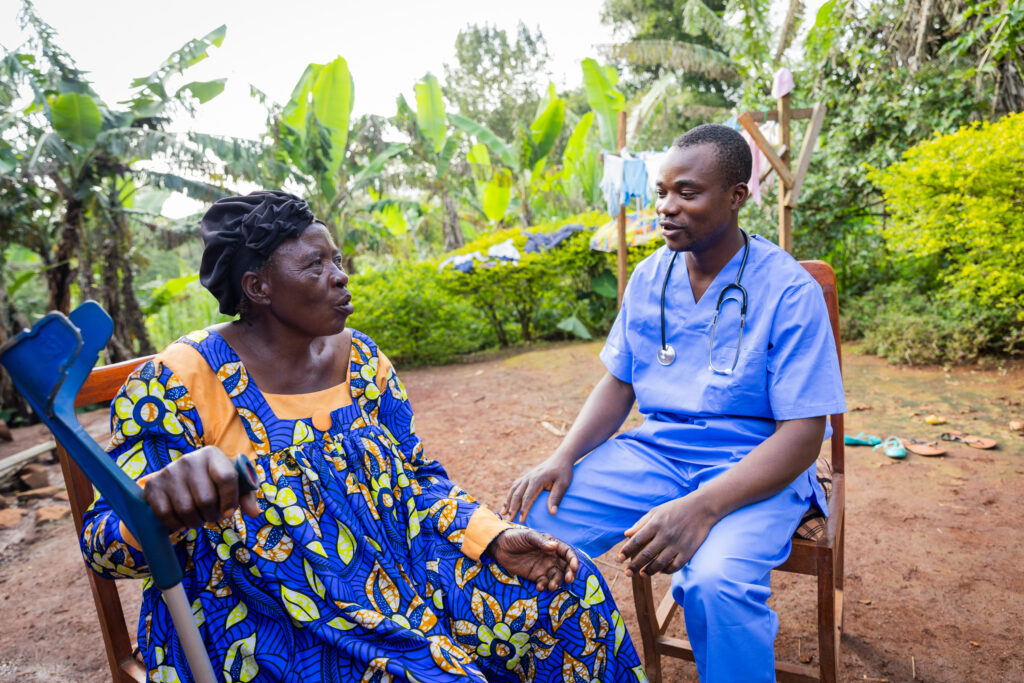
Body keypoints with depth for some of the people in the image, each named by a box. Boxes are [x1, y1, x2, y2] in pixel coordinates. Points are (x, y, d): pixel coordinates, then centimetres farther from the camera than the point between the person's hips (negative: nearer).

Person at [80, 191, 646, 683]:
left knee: (572, 588, -2)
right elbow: (104, 546, -16)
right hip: (264, 620, -5)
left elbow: (417, 476, 7)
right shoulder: (180, 382, -14)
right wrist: (159, 503, -40)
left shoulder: (360, 358, 2)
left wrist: (494, 539, -8)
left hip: (399, 573, 6)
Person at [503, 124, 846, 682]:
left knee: (717, 583, -35)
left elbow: (803, 433, -15)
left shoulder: (789, 291, -11)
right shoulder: (648, 277, 5)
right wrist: (563, 456, -7)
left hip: (752, 470, -4)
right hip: (653, 451, 5)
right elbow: (618, 383, 10)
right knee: (531, 523, -14)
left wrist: (700, 509, -29)